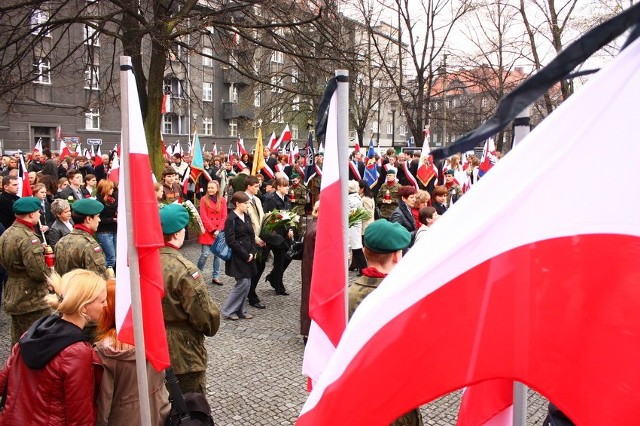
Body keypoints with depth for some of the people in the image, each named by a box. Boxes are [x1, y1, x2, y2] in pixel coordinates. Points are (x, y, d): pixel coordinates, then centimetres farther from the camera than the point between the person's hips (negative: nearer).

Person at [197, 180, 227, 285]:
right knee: (204, 254, -5)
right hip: (207, 232, -3)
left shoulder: (222, 200, 6)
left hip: (219, 232, 3)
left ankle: (216, 277, 15)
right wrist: (213, 230, -12)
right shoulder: (204, 199, -1)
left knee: (218, 254, 5)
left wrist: (218, 230, -9)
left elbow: (224, 217, 3)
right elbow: (204, 217, -6)